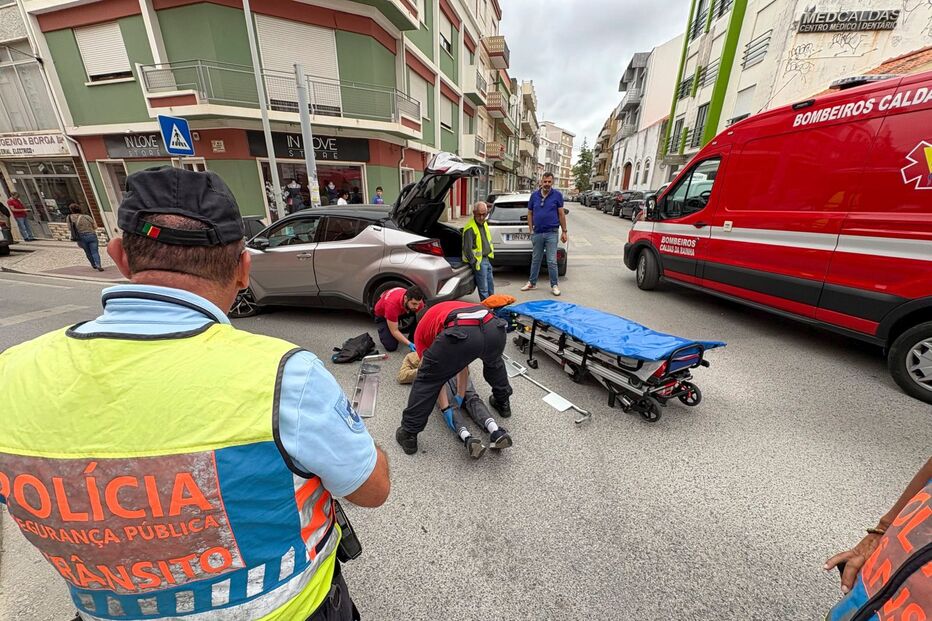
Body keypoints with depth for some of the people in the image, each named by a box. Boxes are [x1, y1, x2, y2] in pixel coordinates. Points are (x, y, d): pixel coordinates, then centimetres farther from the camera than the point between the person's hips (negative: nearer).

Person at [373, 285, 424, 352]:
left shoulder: (417, 301, -30)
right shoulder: (392, 304, -42)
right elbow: (394, 331, -31)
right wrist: (409, 344, -40)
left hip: (401, 312, 3)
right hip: (382, 315, -3)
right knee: (391, 346, -18)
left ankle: (413, 340, -6)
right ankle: (384, 331, 13)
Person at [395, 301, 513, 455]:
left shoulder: (421, 329, 32)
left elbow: (435, 376, 27)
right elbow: (462, 363, 44)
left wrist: (446, 408, 33)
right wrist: (460, 397, 47)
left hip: (461, 333, -5)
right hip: (494, 329, 6)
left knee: (426, 379, 18)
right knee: (494, 362, 40)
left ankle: (408, 435, 28)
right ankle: (503, 403, 59)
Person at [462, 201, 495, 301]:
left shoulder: (484, 223, 10)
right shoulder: (470, 228, -19)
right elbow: (467, 249, -20)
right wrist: (474, 263, -18)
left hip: (487, 259, 9)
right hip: (479, 260, -9)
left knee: (491, 286, 17)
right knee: (483, 289, -5)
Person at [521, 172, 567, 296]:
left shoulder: (557, 195, -1)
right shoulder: (534, 195, 5)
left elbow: (561, 214, 1)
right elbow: (530, 214, 10)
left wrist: (564, 231, -1)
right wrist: (531, 230, 4)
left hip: (551, 233, -3)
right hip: (537, 233, 3)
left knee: (552, 261, -2)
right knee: (535, 260, 13)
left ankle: (554, 285, 11)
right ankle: (532, 283, 24)